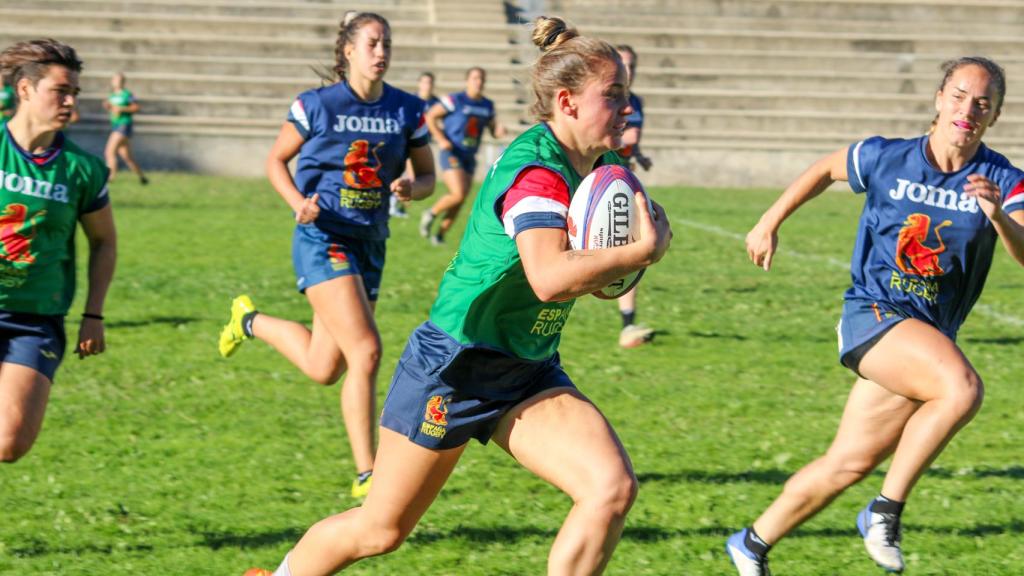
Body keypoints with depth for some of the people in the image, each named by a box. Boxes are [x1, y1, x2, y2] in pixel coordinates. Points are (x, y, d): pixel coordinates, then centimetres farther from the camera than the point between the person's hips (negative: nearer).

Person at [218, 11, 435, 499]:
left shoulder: (407, 110, 4)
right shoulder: (316, 105, -6)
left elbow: (428, 176, 10)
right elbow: (276, 161, 5)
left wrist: (411, 189, -13)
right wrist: (299, 202, -14)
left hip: (370, 245, 6)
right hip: (323, 239, -6)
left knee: (323, 369, 13)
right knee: (366, 351, -20)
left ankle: (251, 320, 42)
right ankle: (366, 476, -15)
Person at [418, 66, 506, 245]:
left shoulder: (488, 106, 9)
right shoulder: (455, 100, -8)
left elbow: (493, 130, 17)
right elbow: (430, 116, -3)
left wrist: (499, 130, -8)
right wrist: (441, 139, -12)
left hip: (469, 157, 6)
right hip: (451, 155, -6)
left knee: (459, 203, 4)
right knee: (458, 194, -19)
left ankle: (440, 235, 18)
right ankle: (431, 214, 6)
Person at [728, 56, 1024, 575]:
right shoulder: (885, 159, -5)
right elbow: (827, 168, 16)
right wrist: (770, 223, 19)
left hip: (932, 334, 4)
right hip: (873, 314, -4)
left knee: (850, 463, 9)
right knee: (962, 389, -31)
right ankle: (886, 511, -17)